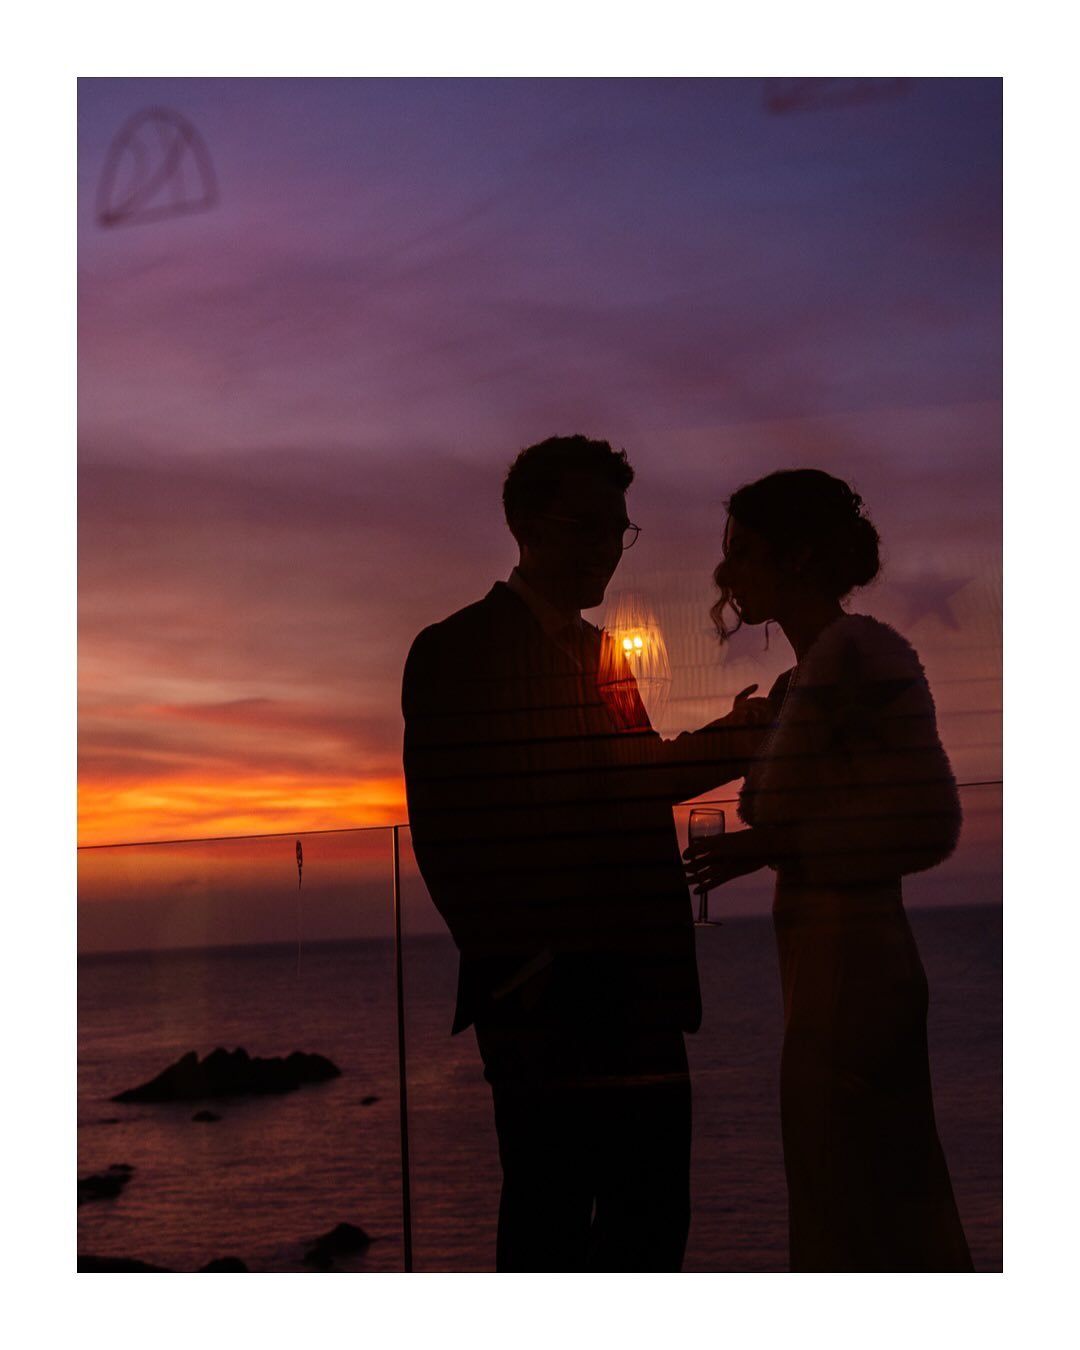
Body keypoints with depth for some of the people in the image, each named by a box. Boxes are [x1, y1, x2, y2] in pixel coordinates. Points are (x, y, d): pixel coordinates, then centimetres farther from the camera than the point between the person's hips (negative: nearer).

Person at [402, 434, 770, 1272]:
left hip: (636, 996, 7)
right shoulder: (457, 651, -6)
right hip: (549, 1004, -7)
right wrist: (514, 966, -14)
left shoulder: (603, 651, 20)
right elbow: (447, 826, -11)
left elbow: (634, 785, 15)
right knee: (551, 1219, 2)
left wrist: (726, 741, 1)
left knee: (653, 1217, 12)